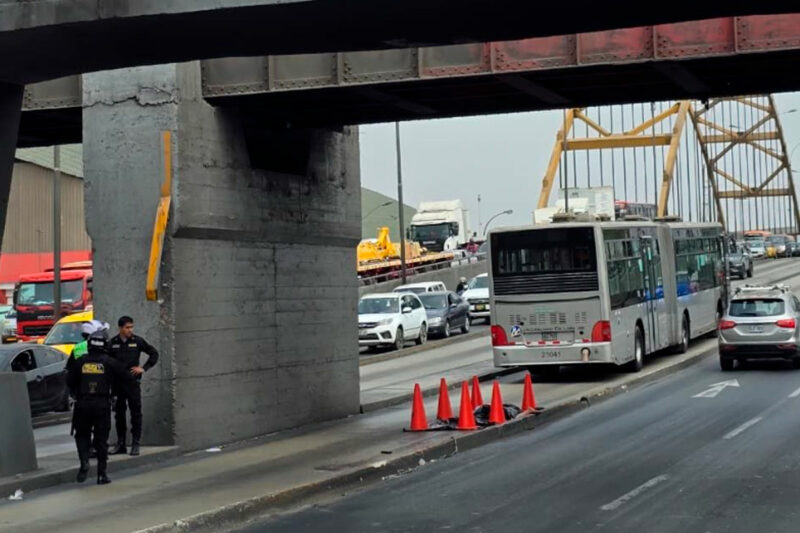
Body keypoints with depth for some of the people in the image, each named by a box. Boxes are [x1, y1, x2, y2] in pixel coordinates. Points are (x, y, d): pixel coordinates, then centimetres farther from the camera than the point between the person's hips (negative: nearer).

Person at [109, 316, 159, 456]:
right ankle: (120, 444, 16)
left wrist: (144, 368, 1)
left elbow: (154, 353, 10)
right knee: (119, 414, 8)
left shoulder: (137, 341, 2)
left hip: (133, 382, -2)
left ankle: (135, 444, 1)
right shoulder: (112, 343, 4)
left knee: (136, 413, -3)